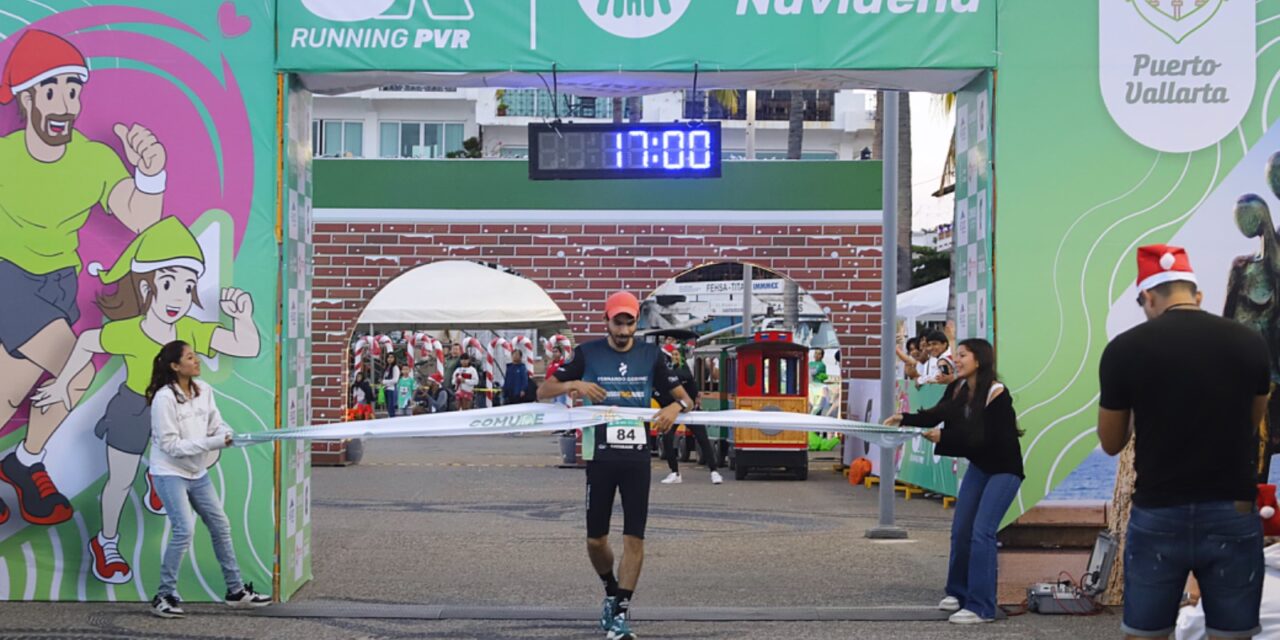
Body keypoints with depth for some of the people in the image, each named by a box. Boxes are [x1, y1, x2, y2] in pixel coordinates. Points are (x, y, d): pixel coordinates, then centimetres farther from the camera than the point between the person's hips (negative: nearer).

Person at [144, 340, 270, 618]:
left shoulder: (204, 390, 0)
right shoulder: (164, 398, -20)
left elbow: (217, 424, 3)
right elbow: (170, 445, -22)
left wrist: (228, 435, -21)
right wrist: (213, 442, -27)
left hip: (197, 472, 8)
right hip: (170, 473, -8)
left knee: (220, 526, 10)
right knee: (184, 529, -18)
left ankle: (236, 591, 22)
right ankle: (164, 596, -4)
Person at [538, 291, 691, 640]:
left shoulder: (650, 355, 4)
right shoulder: (587, 354, -1)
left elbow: (684, 398, 8)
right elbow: (543, 392, 0)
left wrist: (675, 407, -16)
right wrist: (574, 384, -20)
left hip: (637, 457, 1)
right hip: (600, 456, -1)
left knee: (634, 537, -5)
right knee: (596, 539, 5)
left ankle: (621, 612, 2)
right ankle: (612, 591, 32)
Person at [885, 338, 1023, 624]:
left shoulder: (997, 393, -23)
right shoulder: (957, 389, -2)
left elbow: (982, 437, -27)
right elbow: (934, 415, -9)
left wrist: (943, 438, -30)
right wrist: (903, 418, -23)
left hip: (1004, 469, -7)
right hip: (978, 466, 7)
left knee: (982, 533, -15)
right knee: (960, 530, 8)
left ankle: (981, 607, -11)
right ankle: (958, 592, 26)